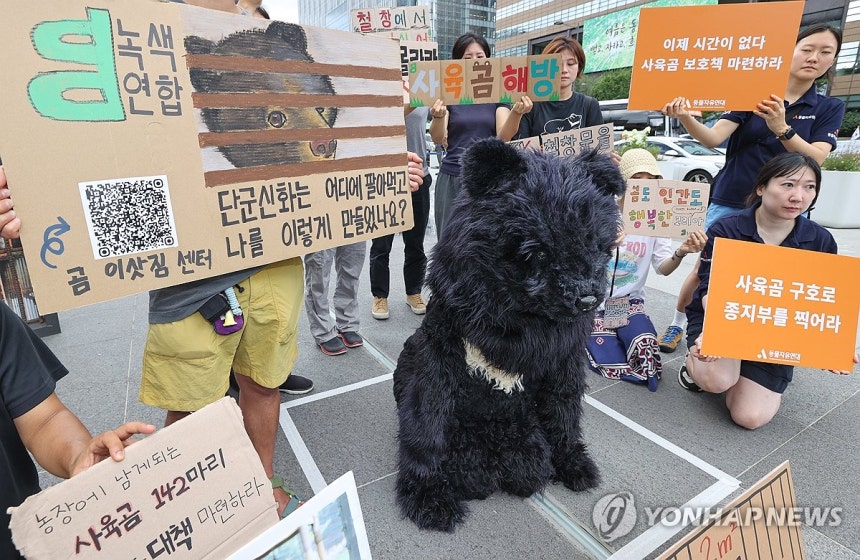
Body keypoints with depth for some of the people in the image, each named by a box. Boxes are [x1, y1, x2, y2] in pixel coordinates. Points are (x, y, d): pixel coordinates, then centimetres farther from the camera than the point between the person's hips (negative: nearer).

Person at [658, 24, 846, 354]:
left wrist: (780, 128, -28)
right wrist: (685, 117, -34)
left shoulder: (830, 109, 6)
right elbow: (713, 138, -13)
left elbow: (815, 159, -10)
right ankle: (678, 323, 23)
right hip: (729, 203, -2)